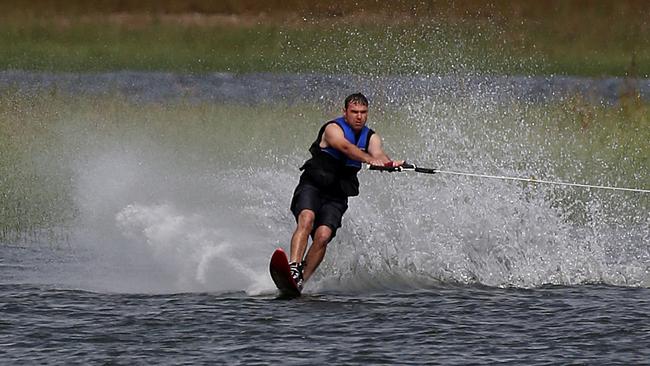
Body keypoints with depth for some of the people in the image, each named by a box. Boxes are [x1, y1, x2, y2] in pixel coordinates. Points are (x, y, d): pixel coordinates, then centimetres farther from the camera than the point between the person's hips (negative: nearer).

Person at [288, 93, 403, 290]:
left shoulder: (371, 137, 8)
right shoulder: (333, 129, -8)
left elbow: (378, 153, -14)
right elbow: (346, 147, -29)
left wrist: (390, 163, -39)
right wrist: (369, 159, -47)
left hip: (336, 197, 4)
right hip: (312, 186, -4)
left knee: (323, 236, -19)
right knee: (307, 219, -32)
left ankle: (300, 281, -16)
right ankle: (293, 269, -41)